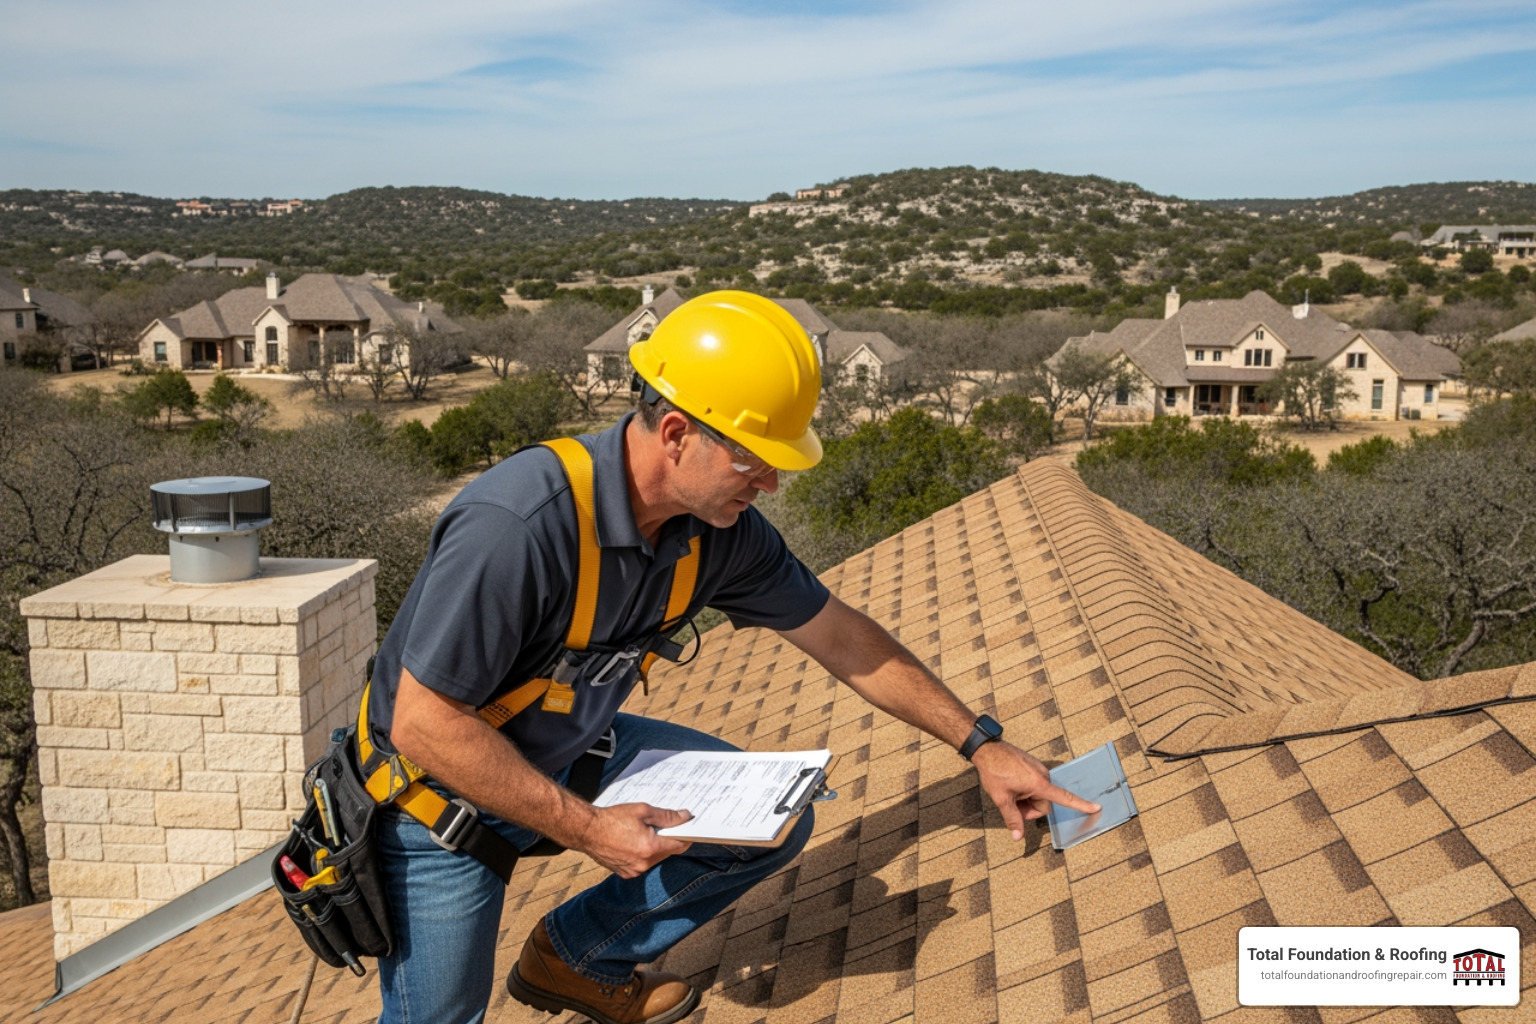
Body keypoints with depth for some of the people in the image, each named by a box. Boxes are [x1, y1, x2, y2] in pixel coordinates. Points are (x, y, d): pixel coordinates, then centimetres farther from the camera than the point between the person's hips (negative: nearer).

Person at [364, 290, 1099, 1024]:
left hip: (567, 754, 6)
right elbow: (425, 726, -30)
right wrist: (586, 832, -27)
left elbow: (842, 638, -2)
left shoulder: (720, 530, -14)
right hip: (440, 802, -6)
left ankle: (571, 955, 17)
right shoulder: (514, 528, -36)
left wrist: (981, 743, 0)